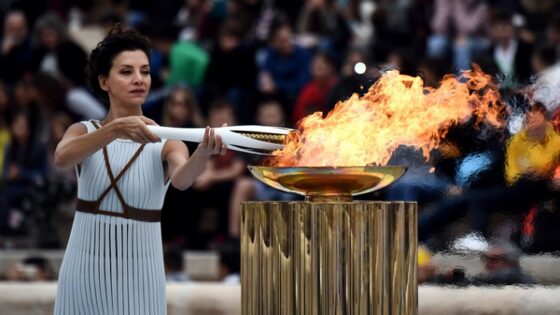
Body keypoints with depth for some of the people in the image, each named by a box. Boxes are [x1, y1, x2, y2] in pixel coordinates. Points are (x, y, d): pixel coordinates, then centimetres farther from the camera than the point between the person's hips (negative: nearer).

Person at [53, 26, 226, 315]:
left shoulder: (165, 144, -3)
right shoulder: (83, 131, 1)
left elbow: (182, 179, -25)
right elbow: (62, 158, -21)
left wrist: (203, 153, -47)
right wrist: (116, 129, -37)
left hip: (139, 273, -1)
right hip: (85, 269, 1)